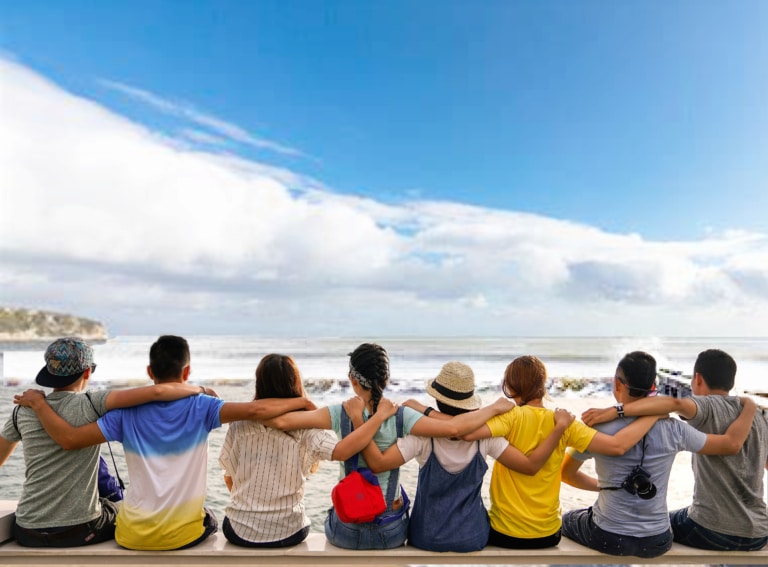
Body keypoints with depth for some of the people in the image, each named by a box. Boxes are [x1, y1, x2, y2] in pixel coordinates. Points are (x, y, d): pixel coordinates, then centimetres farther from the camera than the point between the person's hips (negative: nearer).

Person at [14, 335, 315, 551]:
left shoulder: (127, 413, -10)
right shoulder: (200, 407, -15)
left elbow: (69, 439, -12)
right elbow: (254, 410, -26)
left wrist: (37, 402, 1)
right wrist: (300, 402, -13)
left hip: (133, 535, 2)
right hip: (184, 533, -1)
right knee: (209, 521, 34)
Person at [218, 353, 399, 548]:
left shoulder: (240, 424, -10)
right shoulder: (305, 426, -17)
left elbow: (229, 478, 0)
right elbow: (341, 451, -32)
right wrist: (380, 415, -22)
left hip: (240, 530, 1)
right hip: (287, 534, -1)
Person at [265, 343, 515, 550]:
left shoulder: (340, 414, -18)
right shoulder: (401, 415, -18)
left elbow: (281, 420, -24)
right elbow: (453, 428, -27)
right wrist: (495, 407, -15)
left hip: (346, 531, 0)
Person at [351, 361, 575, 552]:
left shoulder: (423, 436, -23)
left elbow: (378, 463, -31)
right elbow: (531, 465, -16)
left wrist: (357, 418, -26)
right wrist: (560, 425, -11)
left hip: (427, 538, -1)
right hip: (472, 536, 2)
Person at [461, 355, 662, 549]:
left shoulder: (513, 417, -20)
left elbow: (466, 432, -37)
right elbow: (617, 446, -14)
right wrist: (653, 413, -4)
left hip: (505, 533, -4)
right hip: (548, 533, 4)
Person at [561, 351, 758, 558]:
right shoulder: (673, 430, -13)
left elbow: (566, 474, -4)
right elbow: (732, 443, 0)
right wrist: (750, 406, 16)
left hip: (608, 538, -3)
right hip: (657, 542, 3)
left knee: (566, 520, 29)